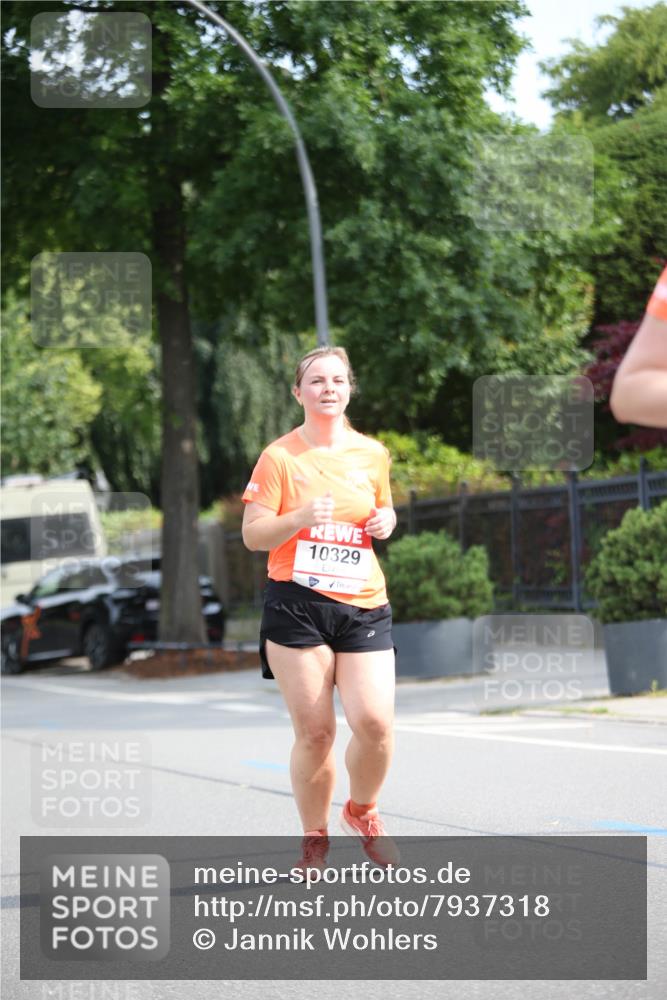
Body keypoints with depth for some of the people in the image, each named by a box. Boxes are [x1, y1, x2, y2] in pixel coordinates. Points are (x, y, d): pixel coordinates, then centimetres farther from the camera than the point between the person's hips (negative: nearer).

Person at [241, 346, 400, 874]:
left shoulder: (373, 453, 11)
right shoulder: (279, 456, 0)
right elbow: (252, 535, -2)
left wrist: (386, 520, 4)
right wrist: (300, 518, -19)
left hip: (363, 606, 3)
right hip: (297, 606, -3)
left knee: (375, 721, -13)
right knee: (314, 731, -4)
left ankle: (362, 811, 17)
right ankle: (315, 840, 17)